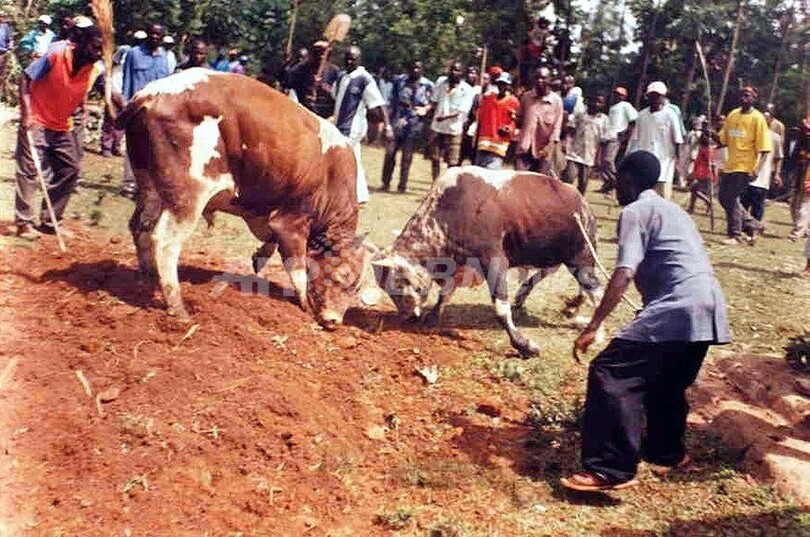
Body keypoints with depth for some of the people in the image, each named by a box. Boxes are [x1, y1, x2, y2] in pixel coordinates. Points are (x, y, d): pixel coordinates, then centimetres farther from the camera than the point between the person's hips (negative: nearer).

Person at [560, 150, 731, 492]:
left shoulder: (635, 211, 1)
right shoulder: (674, 210, 28)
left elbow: (624, 274, -13)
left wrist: (592, 328, -17)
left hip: (677, 309, -9)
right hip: (710, 308, 10)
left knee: (611, 372, -11)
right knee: (665, 383, 27)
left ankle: (611, 470, -16)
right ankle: (667, 452, 42)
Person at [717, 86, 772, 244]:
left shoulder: (757, 118, -9)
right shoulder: (732, 115, 10)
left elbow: (764, 148, -12)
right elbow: (723, 139, 16)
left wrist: (757, 169, -22)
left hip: (745, 167, -7)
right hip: (730, 165, 7)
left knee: (731, 199, -7)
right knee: (723, 198, 10)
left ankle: (735, 235, 8)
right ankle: (751, 224, 26)